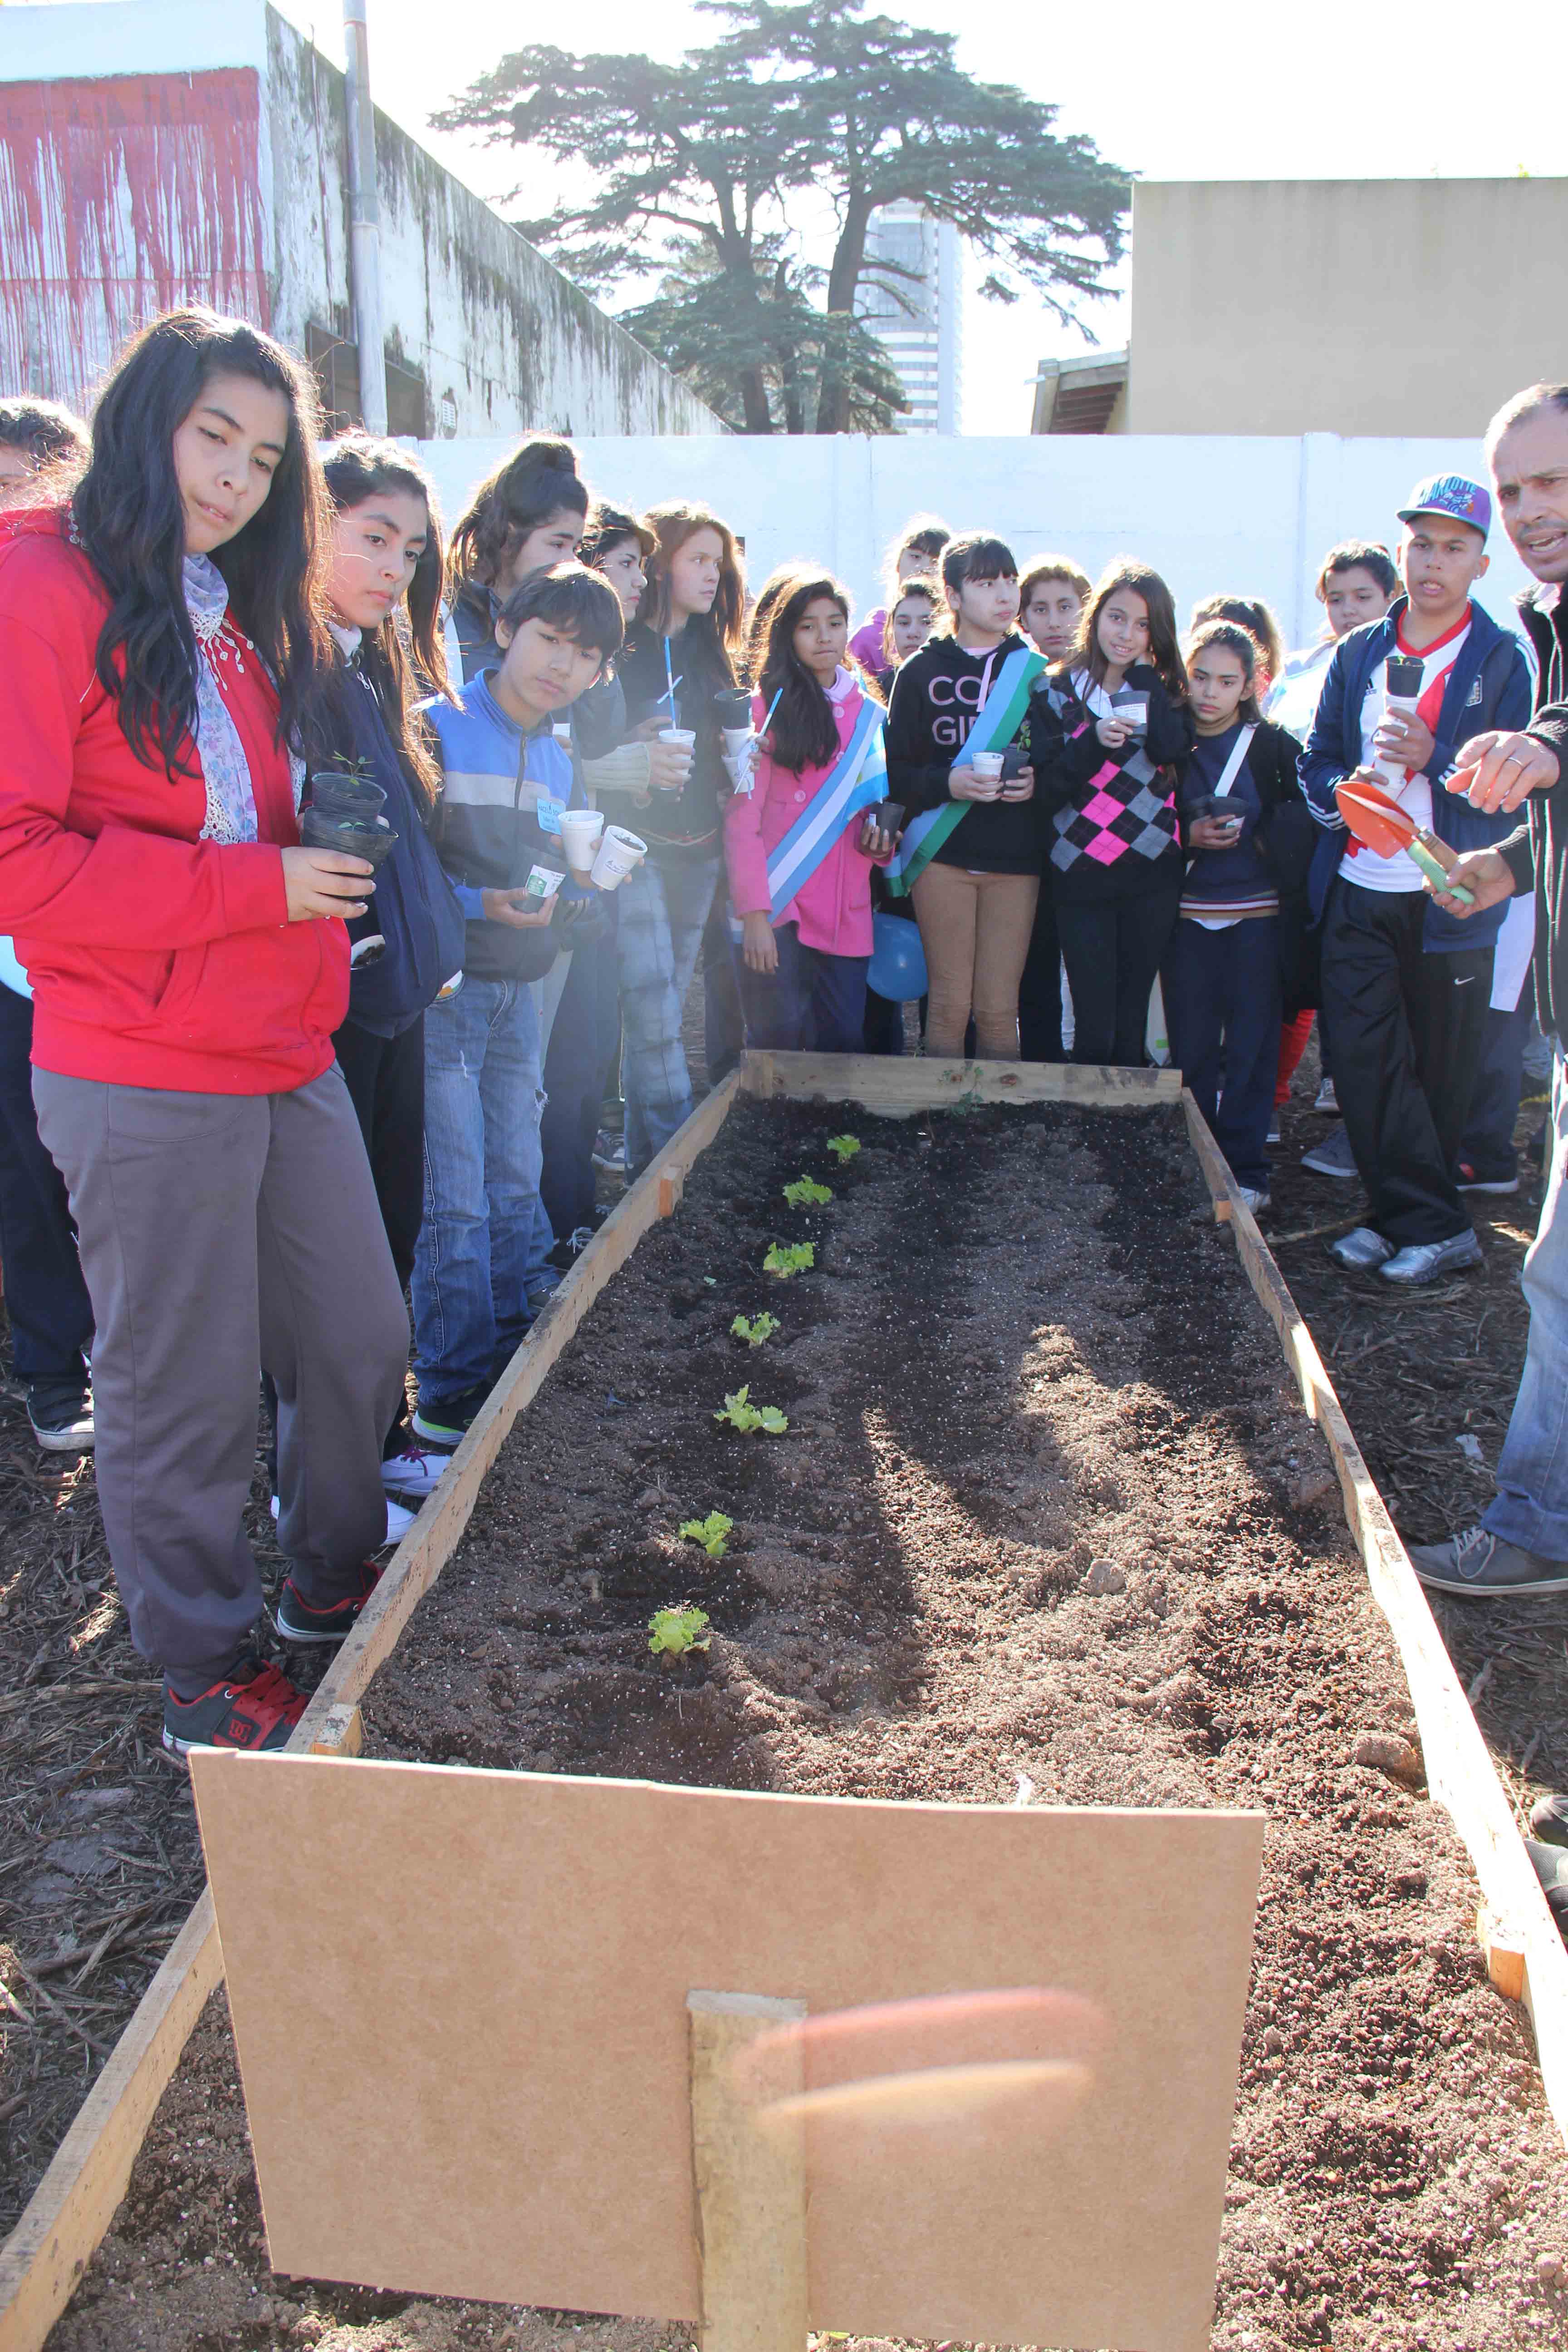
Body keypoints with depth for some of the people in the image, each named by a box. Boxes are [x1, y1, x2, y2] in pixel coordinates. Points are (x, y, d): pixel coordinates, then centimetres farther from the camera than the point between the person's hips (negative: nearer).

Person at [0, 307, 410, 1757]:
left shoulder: (239, 616, 16)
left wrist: (321, 870, 8)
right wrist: (254, 885, -19)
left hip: (289, 1058, 8)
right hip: (144, 1082, -8)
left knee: (362, 1341, 16)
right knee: (186, 1398, 5)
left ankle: (337, 1580, 40)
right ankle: (209, 1686, 26)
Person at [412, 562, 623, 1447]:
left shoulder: (561, 761, 13)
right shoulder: (437, 730, -8)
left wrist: (583, 878, -2)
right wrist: (479, 904, -24)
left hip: (519, 992, 7)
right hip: (443, 989, -7)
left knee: (516, 1184, 14)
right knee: (455, 1201, -6)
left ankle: (521, 1358, 27)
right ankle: (454, 1391, 5)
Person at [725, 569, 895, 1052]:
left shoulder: (869, 715, 15)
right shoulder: (767, 708, -1)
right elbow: (741, 818, -7)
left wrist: (880, 839, 1)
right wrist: (753, 914, -15)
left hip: (847, 914, 4)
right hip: (777, 909, -4)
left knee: (845, 1046, 4)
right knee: (779, 1044, -6)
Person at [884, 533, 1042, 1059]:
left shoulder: (1035, 672, 10)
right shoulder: (922, 671, 5)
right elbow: (895, 771, 1)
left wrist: (1038, 782, -9)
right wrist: (947, 784, -16)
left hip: (1015, 859, 1)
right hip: (942, 856, -1)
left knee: (999, 1009, 0)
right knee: (950, 1002, -1)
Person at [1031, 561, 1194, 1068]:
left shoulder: (1163, 694, 10)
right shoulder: (1058, 693, 5)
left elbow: (1171, 748, -12)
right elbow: (1047, 788, -4)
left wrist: (1144, 672, -5)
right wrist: (1094, 742, -19)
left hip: (1151, 876, 1)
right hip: (1080, 878, -1)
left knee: (1133, 1022, 7)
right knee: (1094, 1029, -2)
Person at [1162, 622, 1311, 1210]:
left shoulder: (1274, 747, 1)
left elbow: (1300, 829, 3)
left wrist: (1259, 840, -13)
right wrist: (1189, 839, -10)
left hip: (1258, 918, -2)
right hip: (1188, 919, 2)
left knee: (1250, 1048, 1)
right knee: (1190, 1049, 5)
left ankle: (1245, 1171, 10)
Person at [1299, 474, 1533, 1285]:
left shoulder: (1503, 659, 2)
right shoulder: (1356, 655, 12)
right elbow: (1317, 761, 14)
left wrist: (1433, 757, -20)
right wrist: (1345, 790, -8)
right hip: (1359, 892, 3)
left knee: (1438, 1073, 4)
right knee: (1364, 1060, -4)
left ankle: (1414, 1214, 16)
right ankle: (1433, 1224, 4)